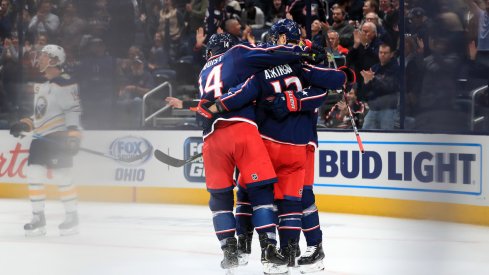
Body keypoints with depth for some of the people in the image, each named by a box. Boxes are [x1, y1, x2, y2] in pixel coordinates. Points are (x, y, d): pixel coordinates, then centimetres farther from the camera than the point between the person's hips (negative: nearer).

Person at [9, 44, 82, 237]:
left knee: (61, 176, -9)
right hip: (41, 138, 9)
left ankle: (72, 216, 3)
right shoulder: (40, 85, 18)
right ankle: (38, 219, 5)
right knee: (34, 174, 0)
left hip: (59, 136, -9)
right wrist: (24, 125, 14)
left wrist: (73, 135, -24)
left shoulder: (65, 83, -11)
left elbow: (73, 110, -17)